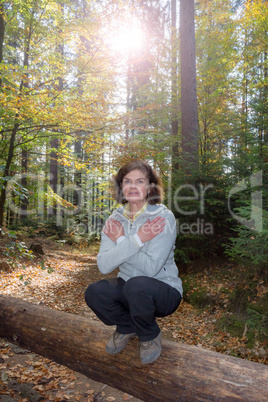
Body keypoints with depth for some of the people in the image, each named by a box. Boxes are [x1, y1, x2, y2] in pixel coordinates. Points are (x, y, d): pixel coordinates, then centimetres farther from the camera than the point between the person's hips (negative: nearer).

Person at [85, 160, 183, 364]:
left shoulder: (163, 217, -18)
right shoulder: (115, 219, -3)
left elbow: (151, 267, -25)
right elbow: (104, 265, -15)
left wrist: (121, 240, -20)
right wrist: (136, 239, -24)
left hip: (164, 291, -4)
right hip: (129, 289, 4)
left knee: (137, 284, -35)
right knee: (94, 292, -22)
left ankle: (150, 336, 0)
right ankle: (127, 326, 11)